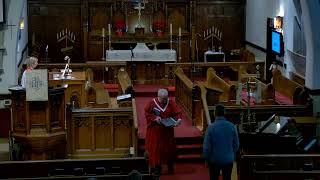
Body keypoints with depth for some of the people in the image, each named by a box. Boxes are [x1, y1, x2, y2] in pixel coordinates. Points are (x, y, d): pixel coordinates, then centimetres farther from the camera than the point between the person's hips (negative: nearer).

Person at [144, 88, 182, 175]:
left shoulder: (171, 103, -5)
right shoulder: (152, 103, -12)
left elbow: (177, 113, -4)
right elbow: (147, 113, -6)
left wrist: (178, 119, -23)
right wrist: (155, 118, -20)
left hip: (168, 130, 2)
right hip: (156, 131, -2)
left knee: (169, 148, 9)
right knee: (156, 148, -1)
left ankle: (170, 167, 23)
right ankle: (156, 167, 6)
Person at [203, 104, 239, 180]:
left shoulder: (211, 127, -17)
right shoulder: (232, 126, -9)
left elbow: (206, 147, -14)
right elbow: (236, 144, 0)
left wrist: (207, 159, 3)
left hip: (214, 160, -2)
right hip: (228, 160, 2)